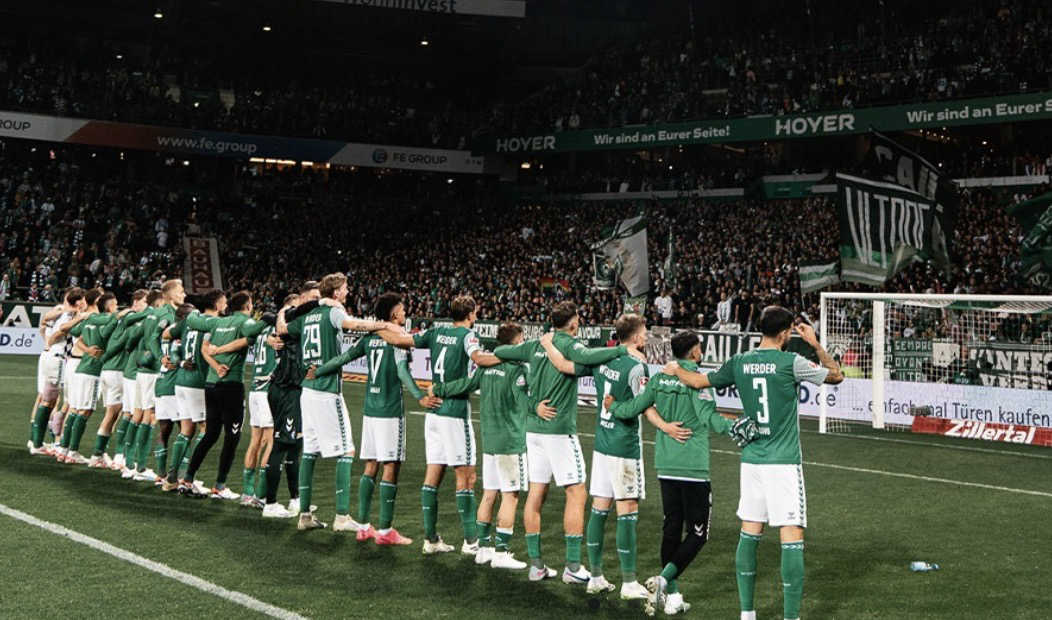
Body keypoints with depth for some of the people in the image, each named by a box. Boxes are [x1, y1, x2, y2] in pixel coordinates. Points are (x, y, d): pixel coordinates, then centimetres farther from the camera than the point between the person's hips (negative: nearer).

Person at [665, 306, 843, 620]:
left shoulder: (739, 362, 4)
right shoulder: (791, 362, -10)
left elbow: (699, 381, 16)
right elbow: (836, 375, 4)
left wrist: (674, 369, 32)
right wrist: (815, 344, 12)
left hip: (751, 460, 6)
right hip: (784, 462, -5)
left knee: (749, 534, 12)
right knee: (792, 539, -4)